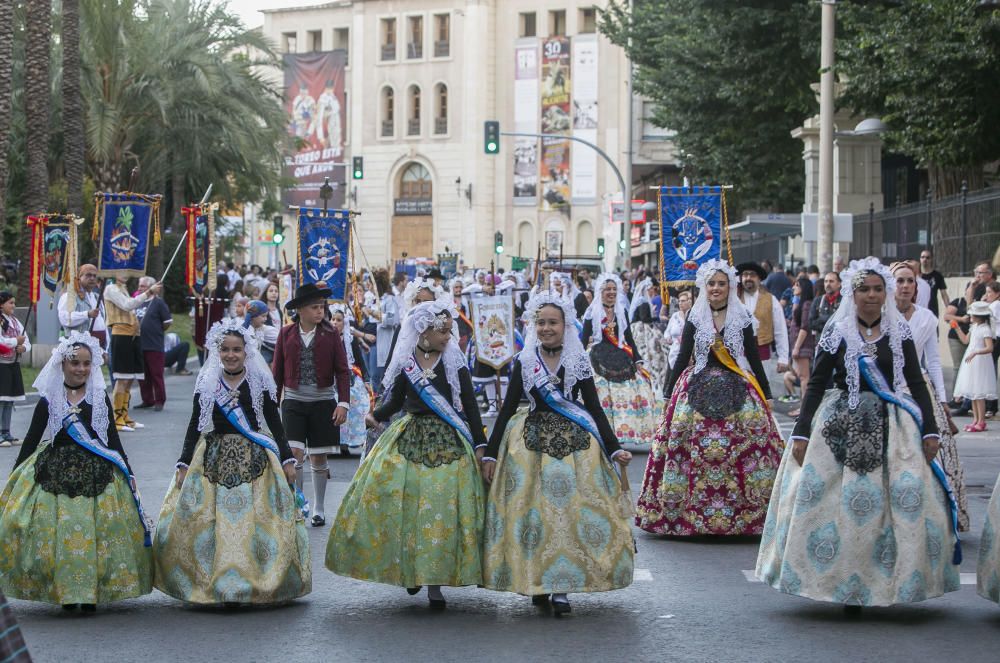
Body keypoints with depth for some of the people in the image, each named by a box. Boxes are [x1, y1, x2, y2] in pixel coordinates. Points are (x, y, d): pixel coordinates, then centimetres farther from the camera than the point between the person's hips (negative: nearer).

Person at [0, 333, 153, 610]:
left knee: (94, 532, -3)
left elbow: (112, 438, 11)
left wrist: (127, 473, 8)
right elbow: (32, 438, 7)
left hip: (97, 472, 0)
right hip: (56, 471, 0)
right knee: (59, 531, -6)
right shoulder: (49, 400, 4)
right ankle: (65, 590, 3)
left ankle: (90, 591, 6)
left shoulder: (99, 398, 7)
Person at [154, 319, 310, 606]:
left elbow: (275, 423, 5)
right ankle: (215, 583, 1)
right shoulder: (207, 384, 6)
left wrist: (287, 460, 1)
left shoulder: (260, 382, 2)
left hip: (255, 460, -1)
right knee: (213, 521, -5)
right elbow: (194, 427, 8)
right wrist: (184, 464, 3)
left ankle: (252, 585, 1)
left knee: (254, 521, -6)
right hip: (215, 460, 1)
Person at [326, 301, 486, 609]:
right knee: (403, 504, -2)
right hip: (409, 438, 2)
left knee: (442, 509, -5)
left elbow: (470, 405, -1)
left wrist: (481, 445, -4)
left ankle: (435, 582, 2)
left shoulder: (454, 361, -1)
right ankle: (408, 569, 19)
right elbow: (396, 400, 9)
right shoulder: (406, 363, 3)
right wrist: (376, 416, -12)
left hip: (448, 443, -2)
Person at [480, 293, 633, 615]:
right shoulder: (524, 362, 4)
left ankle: (561, 587, -5)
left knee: (573, 511, -7)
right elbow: (508, 408, 5)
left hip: (576, 442, 0)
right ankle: (535, 582, 8)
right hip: (532, 442, 0)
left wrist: (614, 448, -3)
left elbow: (595, 408, 5)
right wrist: (491, 453, 1)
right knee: (534, 511, -2)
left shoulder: (579, 361, 4)